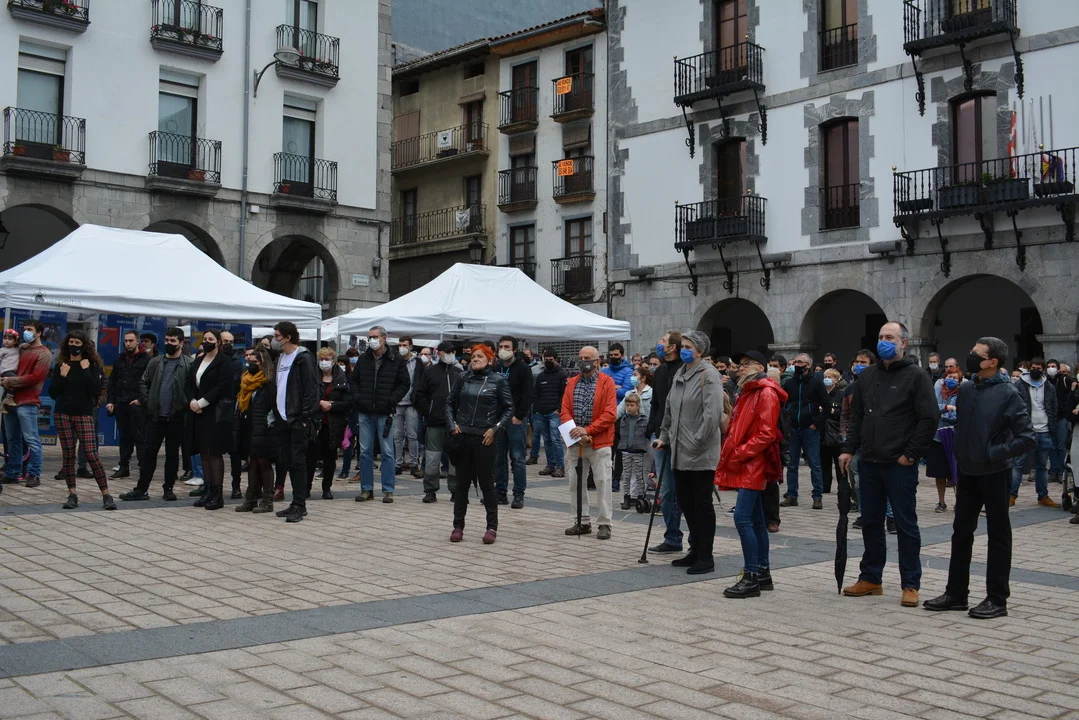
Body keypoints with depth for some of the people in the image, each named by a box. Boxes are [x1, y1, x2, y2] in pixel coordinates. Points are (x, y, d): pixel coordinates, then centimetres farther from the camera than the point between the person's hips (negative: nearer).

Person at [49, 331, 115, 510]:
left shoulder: (91, 365, 1)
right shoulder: (61, 365, 5)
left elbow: (96, 390, -11)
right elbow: (52, 393, 3)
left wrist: (86, 371, -13)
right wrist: (62, 376, -9)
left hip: (84, 415, -2)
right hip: (62, 414, 2)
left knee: (92, 455, -9)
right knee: (68, 455, 3)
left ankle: (106, 495, -7)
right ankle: (72, 495, 10)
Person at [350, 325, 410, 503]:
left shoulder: (396, 360, -1)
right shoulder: (363, 359, 9)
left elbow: (405, 383, 2)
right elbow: (353, 380, 17)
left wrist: (392, 400, -9)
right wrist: (357, 397, 1)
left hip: (385, 413, -3)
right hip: (365, 413, 3)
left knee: (387, 452, 1)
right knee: (365, 452, 6)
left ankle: (388, 490, 7)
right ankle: (366, 489, 14)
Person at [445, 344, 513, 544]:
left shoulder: (498, 381, -2)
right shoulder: (462, 378, 5)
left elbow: (508, 408, 1)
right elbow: (450, 402, 13)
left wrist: (495, 429, -8)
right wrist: (452, 424, 2)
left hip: (484, 438, -3)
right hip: (462, 437, 3)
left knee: (486, 483, 2)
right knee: (462, 483, 9)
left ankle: (492, 527, 12)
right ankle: (458, 526, 17)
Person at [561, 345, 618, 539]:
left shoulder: (606, 382, -5)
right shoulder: (572, 383, 10)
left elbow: (609, 414, -12)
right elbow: (565, 411, 4)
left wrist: (587, 430, -18)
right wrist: (576, 432, -12)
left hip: (600, 442, -5)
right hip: (575, 442, 5)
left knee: (603, 483, -2)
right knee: (575, 483, 9)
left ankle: (605, 524, 5)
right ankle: (582, 522, 19)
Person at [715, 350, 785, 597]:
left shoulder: (766, 393, -10)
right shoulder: (747, 392, 19)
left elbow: (766, 434, -18)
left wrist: (739, 454, -19)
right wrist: (730, 456, 11)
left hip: (753, 465, -10)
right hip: (745, 466, 10)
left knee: (742, 518, -15)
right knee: (756, 520, 12)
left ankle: (751, 577, -12)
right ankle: (763, 574, 17)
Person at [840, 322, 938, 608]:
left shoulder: (916, 376, -5)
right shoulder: (867, 375, 13)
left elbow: (929, 419, -10)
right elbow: (856, 416, 16)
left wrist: (911, 454, -13)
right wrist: (849, 449, 7)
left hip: (900, 465, -6)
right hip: (869, 463, 6)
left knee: (906, 524, 2)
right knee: (870, 522, 12)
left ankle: (910, 585, 9)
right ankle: (871, 578, 23)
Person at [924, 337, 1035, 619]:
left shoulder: (1008, 394, -13)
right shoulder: (965, 390, 5)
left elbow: (1027, 439, -15)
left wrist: (995, 454, -18)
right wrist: (959, 457, 9)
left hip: (993, 475, -6)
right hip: (967, 474, 6)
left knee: (998, 536, 5)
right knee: (961, 533, 11)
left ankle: (997, 599, 12)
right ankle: (956, 593, 21)